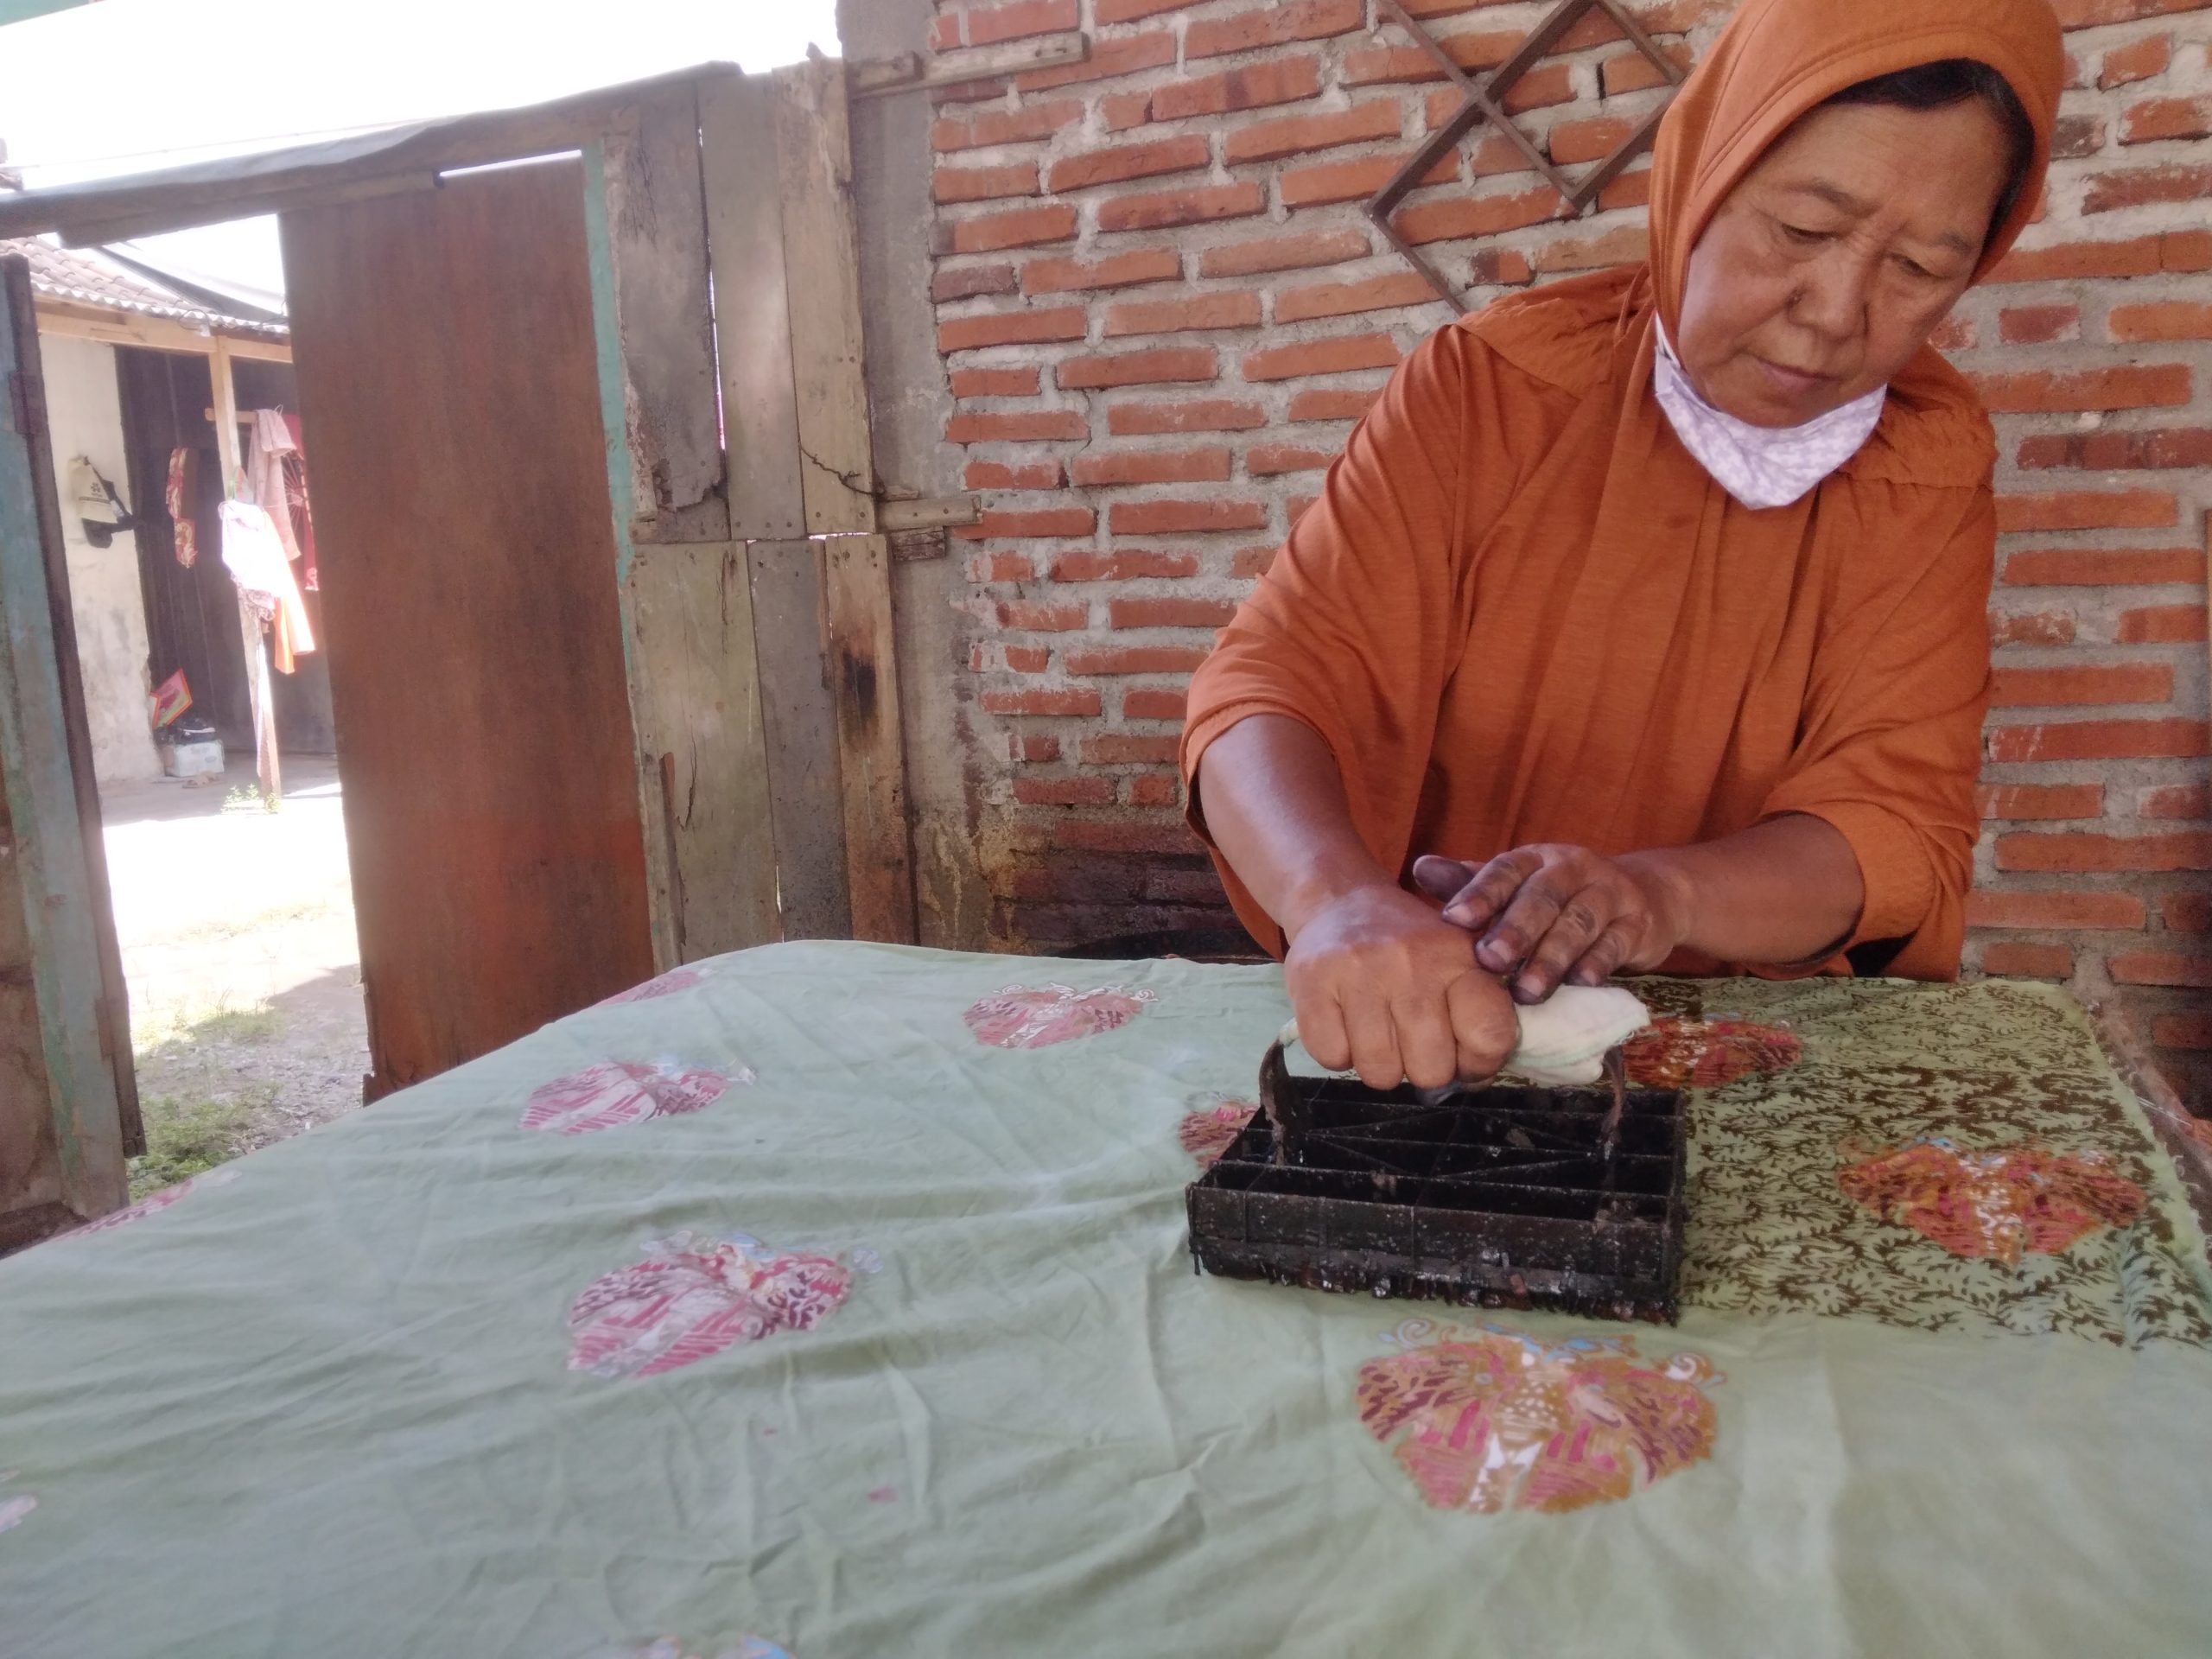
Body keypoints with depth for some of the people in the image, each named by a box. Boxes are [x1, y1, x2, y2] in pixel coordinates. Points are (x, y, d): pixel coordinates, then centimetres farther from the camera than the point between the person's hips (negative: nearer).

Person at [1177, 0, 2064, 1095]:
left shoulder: (1936, 468, -2)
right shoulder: (1492, 390, -8)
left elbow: (1903, 822, -10)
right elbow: (1268, 692, -16)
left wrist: (1657, 892, -32)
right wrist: (1342, 902, -38)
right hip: (1441, 1037, 2)